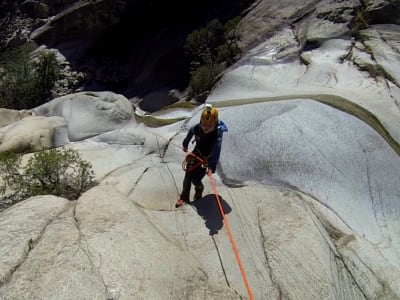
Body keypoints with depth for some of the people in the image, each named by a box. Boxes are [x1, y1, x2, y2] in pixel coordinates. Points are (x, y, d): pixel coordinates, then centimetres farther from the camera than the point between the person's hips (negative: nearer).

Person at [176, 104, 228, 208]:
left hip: (207, 158, -4)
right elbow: (190, 134, 3)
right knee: (188, 176, 2)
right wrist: (185, 145, 20)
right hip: (196, 153, 4)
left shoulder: (217, 134, -33)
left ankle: (199, 192, 31)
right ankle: (184, 197, 23)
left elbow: (216, 151, -39)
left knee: (195, 179, -6)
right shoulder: (196, 128, -21)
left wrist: (212, 167, -46)